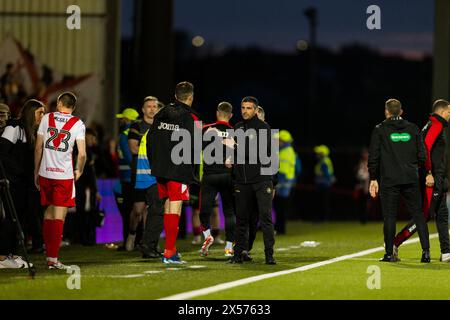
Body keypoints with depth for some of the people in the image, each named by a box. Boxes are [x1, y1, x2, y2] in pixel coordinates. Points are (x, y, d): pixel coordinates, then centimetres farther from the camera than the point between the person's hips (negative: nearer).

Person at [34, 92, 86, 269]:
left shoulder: (47, 118, 6)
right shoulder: (77, 123, -1)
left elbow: (38, 148, 7)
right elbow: (82, 154, -7)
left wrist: (36, 172, 15)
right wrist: (79, 171, 11)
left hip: (45, 173, 3)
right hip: (65, 175, -3)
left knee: (49, 212, 17)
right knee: (59, 216, -1)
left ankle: (48, 253, 20)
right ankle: (53, 258, -6)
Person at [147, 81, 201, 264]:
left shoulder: (161, 115, 10)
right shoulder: (191, 119, -9)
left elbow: (150, 141, 14)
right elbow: (195, 148, -12)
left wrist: (154, 165, 20)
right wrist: (194, 173, -3)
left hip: (160, 169, 6)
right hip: (180, 170, -6)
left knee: (168, 206, 16)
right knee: (175, 208, -5)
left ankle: (170, 248, 21)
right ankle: (169, 252, -8)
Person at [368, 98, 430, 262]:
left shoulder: (380, 130, 0)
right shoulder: (413, 129, 7)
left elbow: (373, 157, -2)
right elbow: (422, 156, 8)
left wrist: (373, 179, 5)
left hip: (389, 180, -2)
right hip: (411, 180, 2)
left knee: (389, 216, 2)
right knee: (418, 214, 6)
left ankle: (389, 253, 2)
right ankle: (426, 251, -2)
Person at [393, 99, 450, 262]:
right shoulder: (436, 126, -12)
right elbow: (426, 148, -23)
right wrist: (429, 174, -24)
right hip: (432, 180, -10)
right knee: (425, 215, -9)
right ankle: (394, 243, -6)